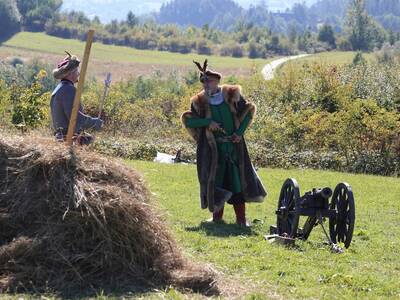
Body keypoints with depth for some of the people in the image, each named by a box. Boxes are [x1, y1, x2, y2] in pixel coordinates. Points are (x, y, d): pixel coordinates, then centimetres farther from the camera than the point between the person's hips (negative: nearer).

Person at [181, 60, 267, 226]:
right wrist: (207, 122, -17)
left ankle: (241, 219, 4)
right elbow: (188, 120, -4)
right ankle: (217, 215, 12)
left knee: (237, 178, 0)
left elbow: (249, 111, 7)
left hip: (234, 145, 0)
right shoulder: (200, 102, 0)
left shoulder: (232, 95, 0)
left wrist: (240, 132, -4)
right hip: (212, 148, 0)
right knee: (215, 179, 1)